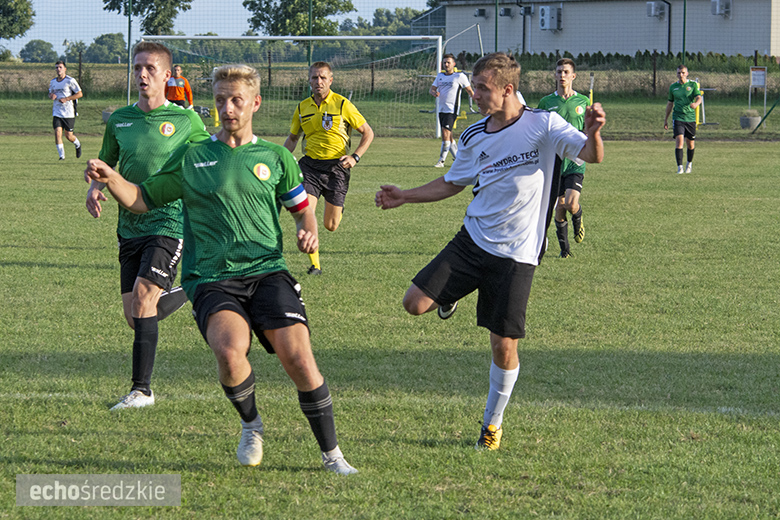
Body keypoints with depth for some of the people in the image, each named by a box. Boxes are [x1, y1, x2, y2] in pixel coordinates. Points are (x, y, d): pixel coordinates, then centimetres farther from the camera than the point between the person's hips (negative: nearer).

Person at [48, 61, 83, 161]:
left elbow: (80, 94, -7)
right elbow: (50, 94, 24)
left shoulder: (70, 81, -7)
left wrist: (66, 99, -16)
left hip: (69, 113, -4)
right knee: (57, 133, -13)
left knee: (69, 136, 4)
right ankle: (61, 155, -5)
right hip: (57, 113, 4)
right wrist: (51, 96, -2)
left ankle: (77, 145, 38)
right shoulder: (52, 82, 9)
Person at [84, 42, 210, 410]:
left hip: (169, 224, -5)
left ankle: (141, 389, -15)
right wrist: (94, 187, -4)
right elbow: (104, 163, 18)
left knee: (143, 296, -22)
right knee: (135, 318, 4)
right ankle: (189, 292, 36)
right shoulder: (119, 120, 7)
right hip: (130, 226, 5)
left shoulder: (185, 121, -3)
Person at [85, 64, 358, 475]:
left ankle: (331, 454, 1)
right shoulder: (191, 157, 11)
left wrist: (308, 232, 2)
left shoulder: (275, 157, 13)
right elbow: (143, 199, 16)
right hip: (211, 280, -1)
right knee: (230, 349, -31)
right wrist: (111, 179, -2)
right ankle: (250, 425, 0)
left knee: (299, 359, -18)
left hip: (267, 272, 1)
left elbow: (301, 207, 24)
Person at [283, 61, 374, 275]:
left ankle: (338, 209, 39)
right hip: (310, 164, 2)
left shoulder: (342, 104, -4)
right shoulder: (302, 108, 7)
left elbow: (368, 133, 2)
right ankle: (315, 264, -4)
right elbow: (292, 138, 22)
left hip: (336, 166, -2)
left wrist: (355, 157, -12)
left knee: (330, 226, 0)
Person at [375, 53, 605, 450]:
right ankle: (451, 295, 25)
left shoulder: (543, 125, -8)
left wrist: (593, 133, -36)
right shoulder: (474, 136, 6)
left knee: (504, 344, -3)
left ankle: (493, 422, 19)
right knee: (415, 303, -10)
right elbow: (452, 183, 20)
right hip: (473, 239, 4)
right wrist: (403, 197, 12)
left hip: (517, 254, -4)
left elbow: (592, 155, -14)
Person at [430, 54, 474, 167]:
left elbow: (470, 91, 3)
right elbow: (432, 89, 11)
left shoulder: (460, 76, -4)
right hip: (441, 110, 7)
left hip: (452, 110, -7)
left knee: (446, 134, -17)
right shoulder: (440, 76, 12)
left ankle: (441, 161, -16)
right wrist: (434, 93, -13)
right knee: (448, 137, 10)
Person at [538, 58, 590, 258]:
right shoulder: (546, 102, 5)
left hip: (575, 161, -1)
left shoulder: (583, 101, 5)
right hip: (553, 161, 1)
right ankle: (564, 248, 19)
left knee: (571, 204, -17)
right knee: (559, 207, 4)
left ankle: (578, 216, 19)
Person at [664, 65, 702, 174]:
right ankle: (679, 167, -17)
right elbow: (670, 103, 18)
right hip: (677, 118, 0)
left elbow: (699, 98, -12)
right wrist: (666, 119, 20)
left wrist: (696, 104, -37)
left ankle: (689, 164, 34)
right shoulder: (673, 87, 8)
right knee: (679, 141, -17)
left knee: (690, 144, 8)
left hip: (690, 118, 0)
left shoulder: (693, 85, 1)